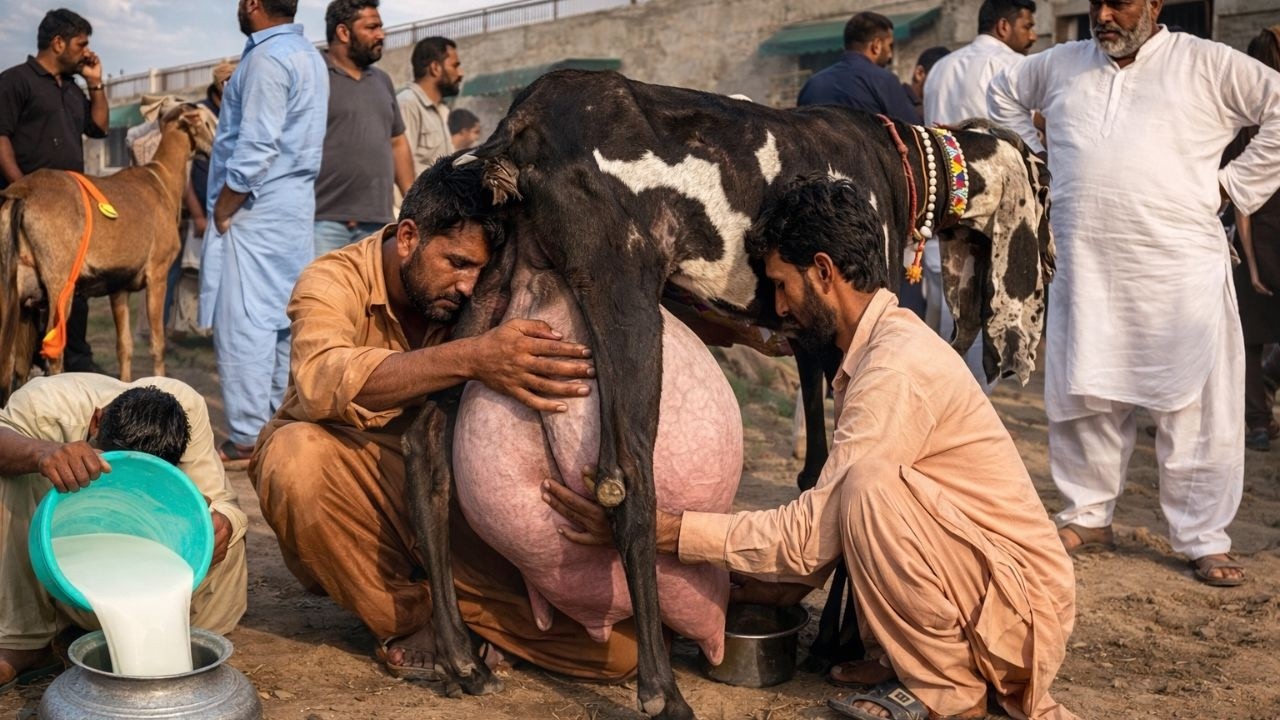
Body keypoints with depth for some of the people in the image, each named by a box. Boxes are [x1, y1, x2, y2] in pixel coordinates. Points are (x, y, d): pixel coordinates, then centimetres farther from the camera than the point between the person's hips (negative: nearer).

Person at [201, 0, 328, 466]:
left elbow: (255, 148, -19)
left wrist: (222, 212, -13)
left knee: (243, 323, -7)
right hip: (296, 204, 10)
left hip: (256, 208, -10)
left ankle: (248, 441, -5)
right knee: (284, 321, 10)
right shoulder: (307, 55, 15)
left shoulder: (267, 58, -14)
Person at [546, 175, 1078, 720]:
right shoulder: (870, 352, 8)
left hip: (1022, 600, -9)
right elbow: (826, 529, 10)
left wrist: (665, 531, -20)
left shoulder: (898, 367, -22)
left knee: (870, 485, -29)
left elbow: (811, 537, -23)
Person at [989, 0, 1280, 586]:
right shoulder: (1062, 64, 15)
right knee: (1082, 397, 9)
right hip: (1082, 267, 4)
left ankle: (1203, 539, 11)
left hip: (1180, 268, -3)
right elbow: (1004, 93, 31)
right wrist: (1037, 163, 20)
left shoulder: (1207, 65, 2)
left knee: (1194, 404, 0)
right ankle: (1088, 517, 25)